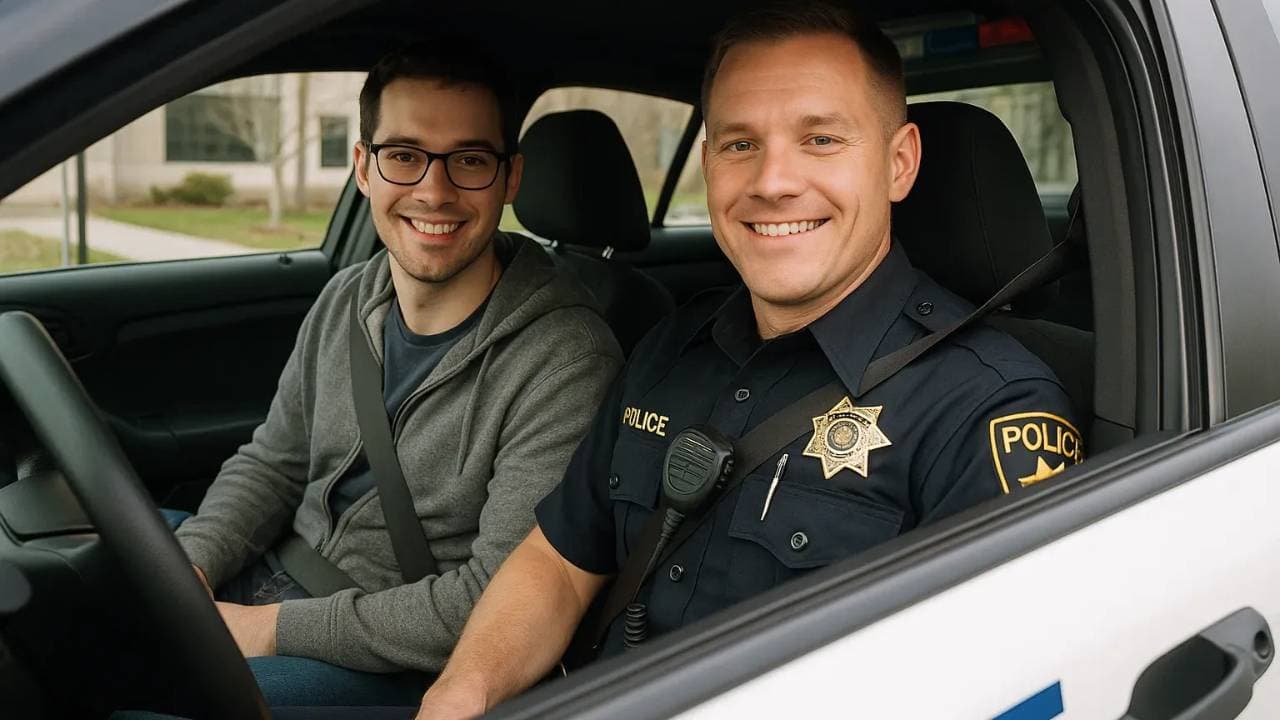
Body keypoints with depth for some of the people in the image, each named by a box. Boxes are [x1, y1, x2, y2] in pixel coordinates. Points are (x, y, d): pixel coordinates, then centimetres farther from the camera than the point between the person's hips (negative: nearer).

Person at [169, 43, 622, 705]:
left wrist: (279, 628, -22)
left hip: (407, 667, -7)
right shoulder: (345, 301, 2)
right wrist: (187, 569, -10)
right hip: (277, 573, 7)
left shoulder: (565, 360, -24)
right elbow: (271, 463, 10)